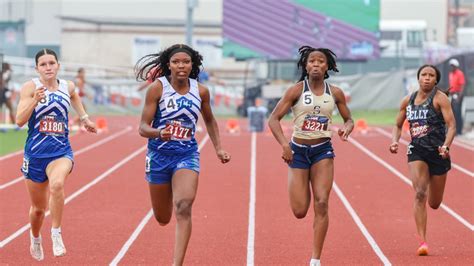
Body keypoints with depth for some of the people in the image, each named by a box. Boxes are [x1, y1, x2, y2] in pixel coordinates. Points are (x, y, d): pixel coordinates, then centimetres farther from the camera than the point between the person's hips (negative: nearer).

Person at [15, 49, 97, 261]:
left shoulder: (67, 87, 4)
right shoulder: (30, 87, -7)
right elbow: (20, 120, -15)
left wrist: (84, 118, 33)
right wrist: (35, 100, -27)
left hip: (61, 150, 1)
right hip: (35, 153, -1)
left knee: (57, 184, -34)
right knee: (38, 208, 13)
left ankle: (56, 234, -20)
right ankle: (35, 239, 44)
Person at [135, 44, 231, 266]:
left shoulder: (201, 91, -1)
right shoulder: (157, 88, -11)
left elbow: (209, 120, 19)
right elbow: (143, 127, -12)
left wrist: (218, 149, 14)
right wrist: (158, 133, -33)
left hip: (187, 154, 1)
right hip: (159, 154, 0)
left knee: (183, 206, -24)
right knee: (163, 219, 13)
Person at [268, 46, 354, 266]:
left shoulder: (335, 93, 1)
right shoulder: (296, 91, -7)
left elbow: (349, 119, 14)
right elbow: (274, 119, -8)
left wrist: (346, 129, -11)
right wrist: (284, 145, -23)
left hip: (323, 150, 1)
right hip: (298, 151, -1)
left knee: (321, 204, -12)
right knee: (299, 211, -3)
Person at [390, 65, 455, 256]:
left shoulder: (439, 98, -7)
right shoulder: (407, 101, 6)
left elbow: (451, 125, -15)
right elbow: (398, 126, 18)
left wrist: (446, 146, -31)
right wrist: (394, 141, -3)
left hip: (438, 152, -2)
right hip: (417, 151, 2)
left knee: (434, 204, 9)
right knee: (420, 194, -18)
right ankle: (422, 242, -17)